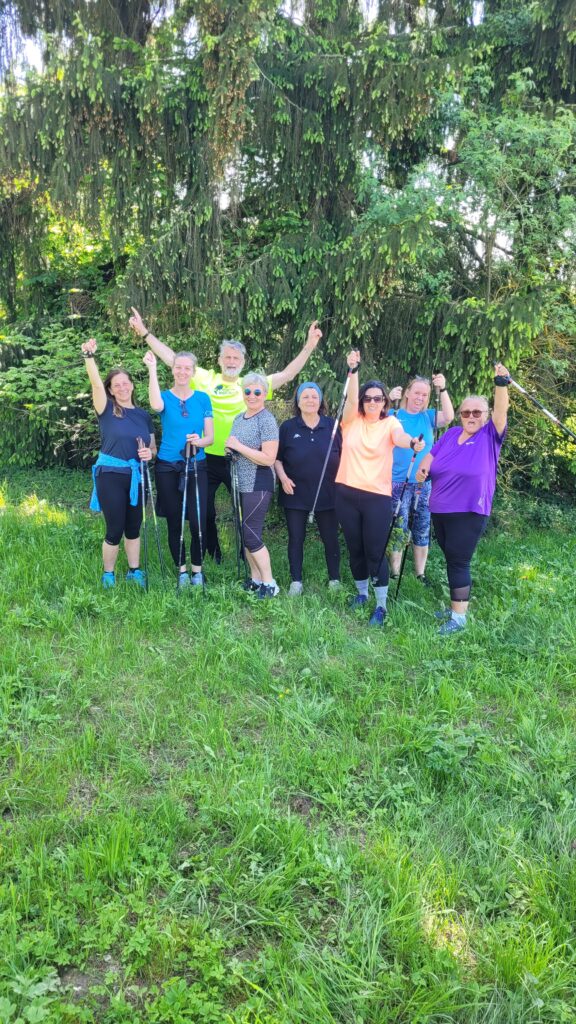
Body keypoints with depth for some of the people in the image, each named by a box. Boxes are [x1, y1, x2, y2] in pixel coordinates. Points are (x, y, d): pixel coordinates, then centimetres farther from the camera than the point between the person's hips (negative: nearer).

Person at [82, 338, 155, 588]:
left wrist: (149, 453, -10)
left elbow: (153, 446, 14)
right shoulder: (107, 410, -3)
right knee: (115, 529, 0)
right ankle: (108, 574, 18)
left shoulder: (143, 415, 8)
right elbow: (96, 383, -19)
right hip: (110, 475, -4)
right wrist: (89, 356, -34)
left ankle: (134, 571, 28)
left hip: (136, 476, 4)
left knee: (133, 528, 13)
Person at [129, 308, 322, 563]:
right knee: (203, 511, 12)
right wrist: (145, 333, -2)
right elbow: (171, 359, 1)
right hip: (206, 458, 1)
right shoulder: (205, 379, 3)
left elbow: (287, 374, 0)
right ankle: (212, 556, 33)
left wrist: (309, 347, -8)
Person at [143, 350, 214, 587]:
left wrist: (199, 441, -20)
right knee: (174, 523, 7)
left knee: (198, 522, -6)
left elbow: (210, 436, 2)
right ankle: (182, 570, 22)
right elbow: (156, 405, -28)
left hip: (196, 467, 0)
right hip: (167, 468, 0)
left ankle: (197, 570, 13)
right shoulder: (165, 397, -1)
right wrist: (152, 369, -25)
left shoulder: (202, 398, 3)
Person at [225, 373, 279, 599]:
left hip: (258, 487, -8)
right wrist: (231, 450, 3)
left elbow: (268, 459, -20)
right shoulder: (239, 418, 13)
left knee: (251, 534, -8)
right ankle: (256, 579, 24)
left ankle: (270, 584, 3)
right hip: (240, 485, 8)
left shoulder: (267, 421, -12)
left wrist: (239, 447, -19)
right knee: (245, 533, 12)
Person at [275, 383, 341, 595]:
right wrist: (283, 477, -10)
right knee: (296, 539, 6)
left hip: (327, 494, 0)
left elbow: (343, 456, 7)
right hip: (295, 493, 0)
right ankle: (296, 581, 17)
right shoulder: (288, 427, 1)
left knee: (330, 538, 7)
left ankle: (334, 579, 22)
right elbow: (277, 458, 5)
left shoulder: (332, 426, 1)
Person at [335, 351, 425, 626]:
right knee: (355, 548, 14)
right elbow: (351, 398, -13)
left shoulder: (389, 423, -1)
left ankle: (381, 605, 7)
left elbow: (399, 436, -22)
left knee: (375, 551, -2)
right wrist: (353, 370, -27)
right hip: (347, 493, 3)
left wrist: (412, 443, -46)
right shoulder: (352, 421, 5)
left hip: (378, 496, -3)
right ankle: (361, 592, 34)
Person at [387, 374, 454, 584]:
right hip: (399, 483, -3)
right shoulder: (394, 415, 1)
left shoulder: (428, 416, 7)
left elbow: (448, 417, -10)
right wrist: (388, 400, -26)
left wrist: (443, 390, -21)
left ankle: (420, 573, 20)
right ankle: (394, 573, 10)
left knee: (423, 530, 9)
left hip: (425, 483, 3)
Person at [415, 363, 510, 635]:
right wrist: (423, 468, -12)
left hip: (469, 513, -5)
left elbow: (501, 411, -18)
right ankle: (457, 605, 30)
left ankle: (459, 616, 6)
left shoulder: (490, 436, -5)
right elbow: (431, 456, 10)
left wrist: (501, 383, -33)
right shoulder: (450, 434, 8)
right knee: (452, 560, 15)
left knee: (459, 561, -3)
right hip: (440, 511, 5)